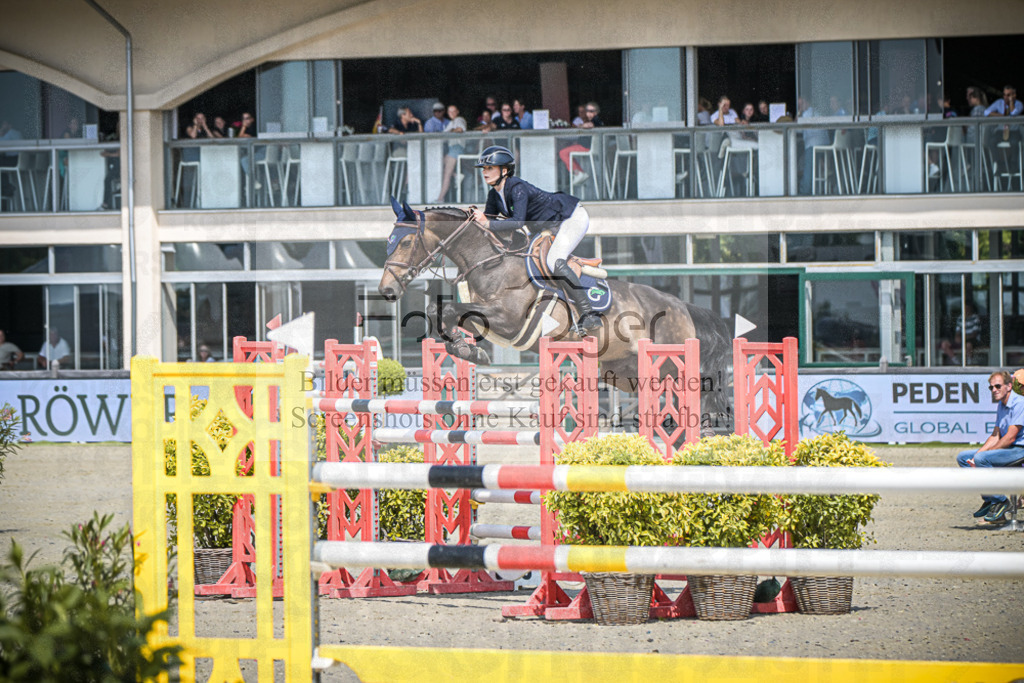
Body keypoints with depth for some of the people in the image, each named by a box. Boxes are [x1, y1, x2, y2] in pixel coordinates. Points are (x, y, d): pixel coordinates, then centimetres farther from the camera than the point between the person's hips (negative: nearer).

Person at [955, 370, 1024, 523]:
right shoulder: (1000, 406, 13)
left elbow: (1010, 437, -21)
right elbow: (995, 436, 13)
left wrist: (981, 454, -18)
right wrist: (978, 453, -5)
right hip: (1005, 449, 10)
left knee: (982, 458, -30)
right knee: (963, 457, 3)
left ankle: (1000, 501, -17)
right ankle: (988, 500, 4)